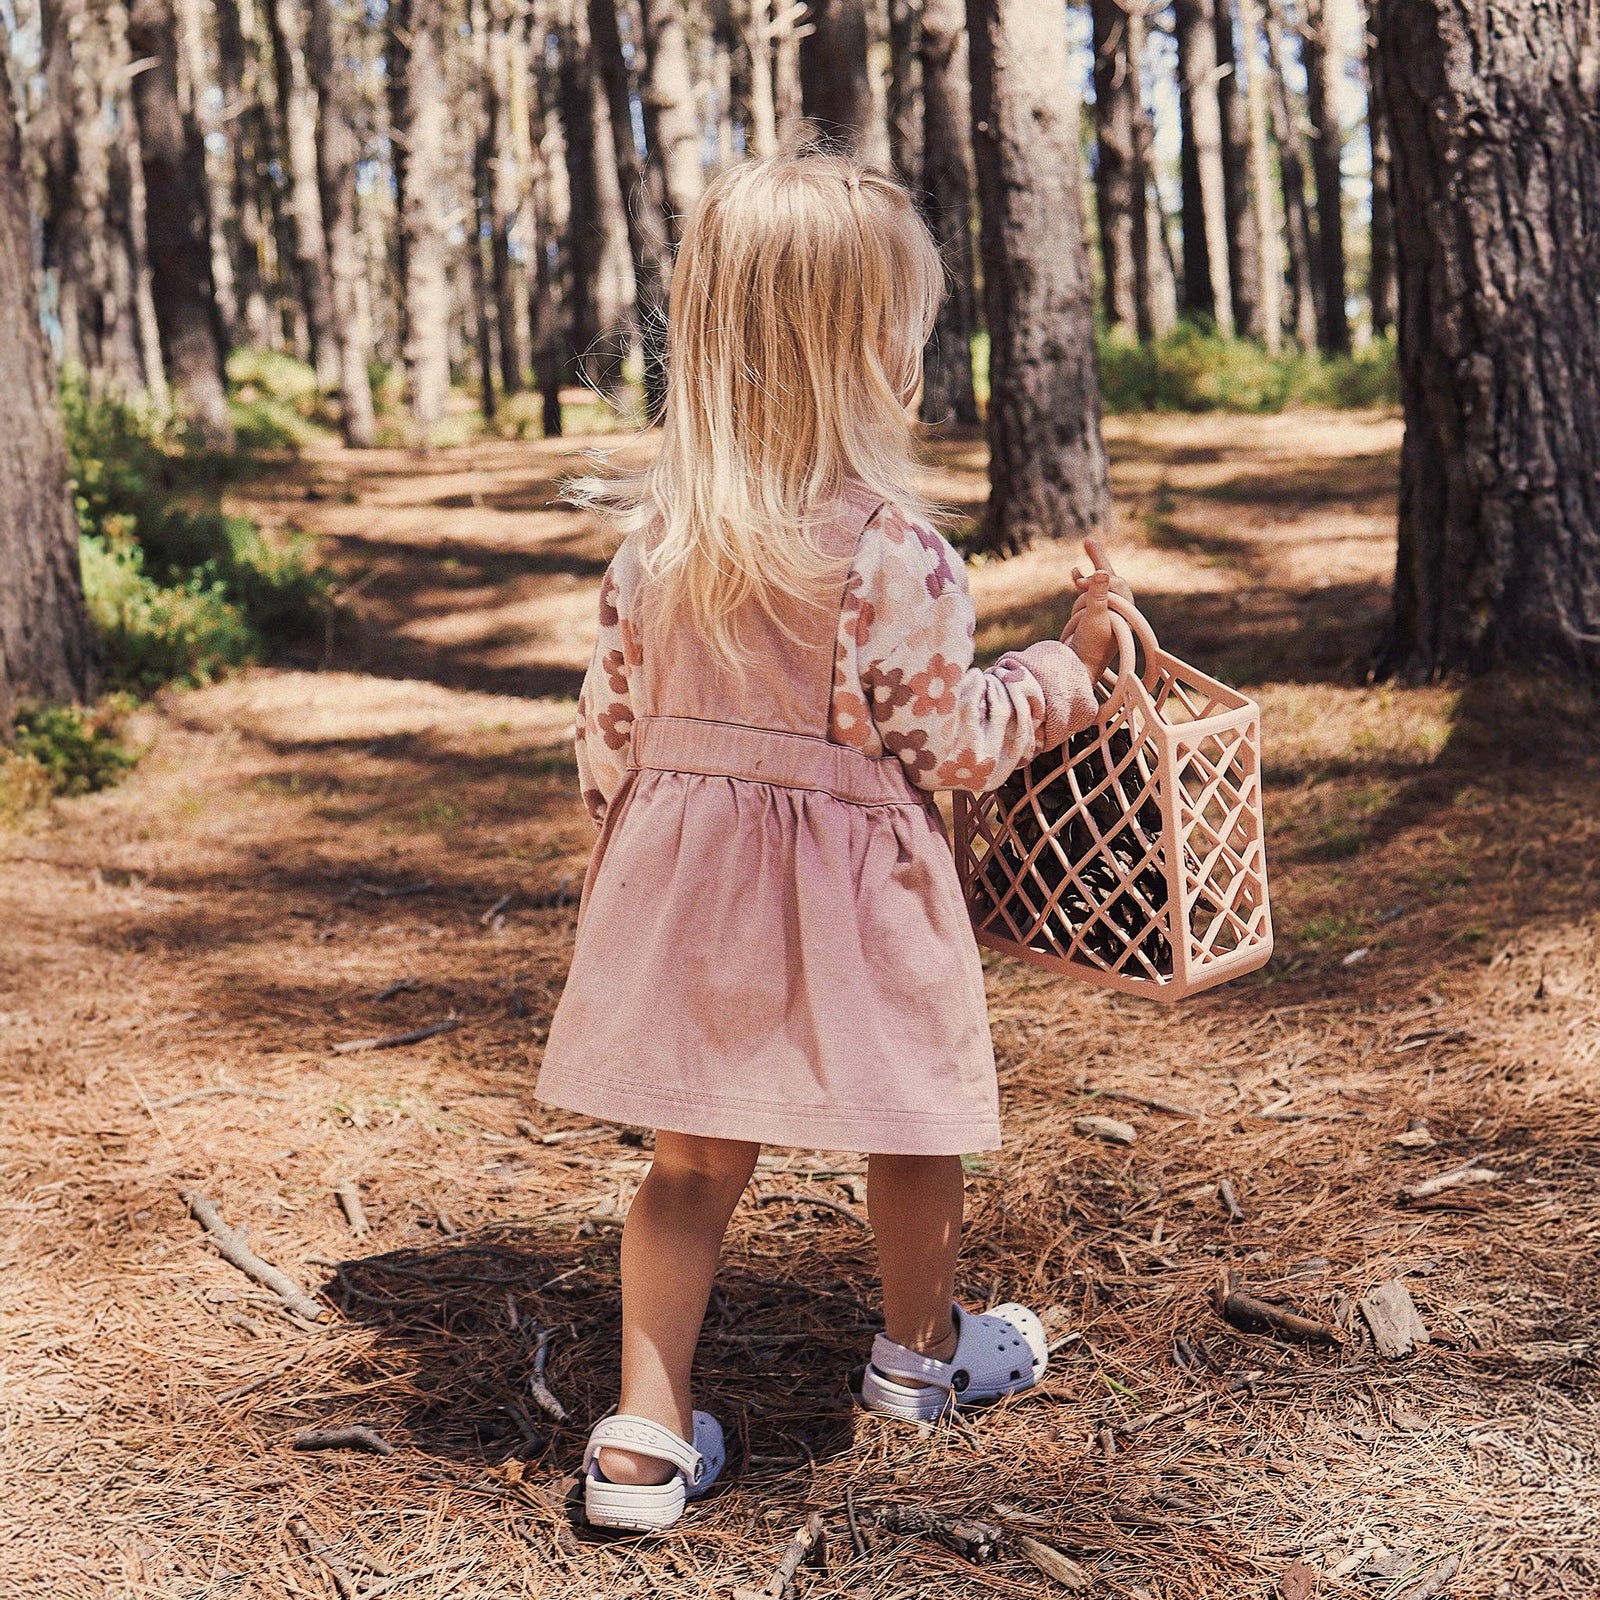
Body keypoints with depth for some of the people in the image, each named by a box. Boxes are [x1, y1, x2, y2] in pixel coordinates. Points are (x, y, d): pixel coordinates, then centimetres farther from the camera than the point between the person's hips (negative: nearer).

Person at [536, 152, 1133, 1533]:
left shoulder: (659, 529, -2)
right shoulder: (890, 547, -18)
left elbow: (611, 725, 3)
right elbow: (950, 746, -12)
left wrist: (622, 846, 18)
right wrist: (1072, 661, 2)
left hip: (687, 872, 4)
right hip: (852, 891, -4)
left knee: (695, 1156, 12)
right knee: (910, 1123, 19)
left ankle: (647, 1435, 10)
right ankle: (923, 1348, 42)